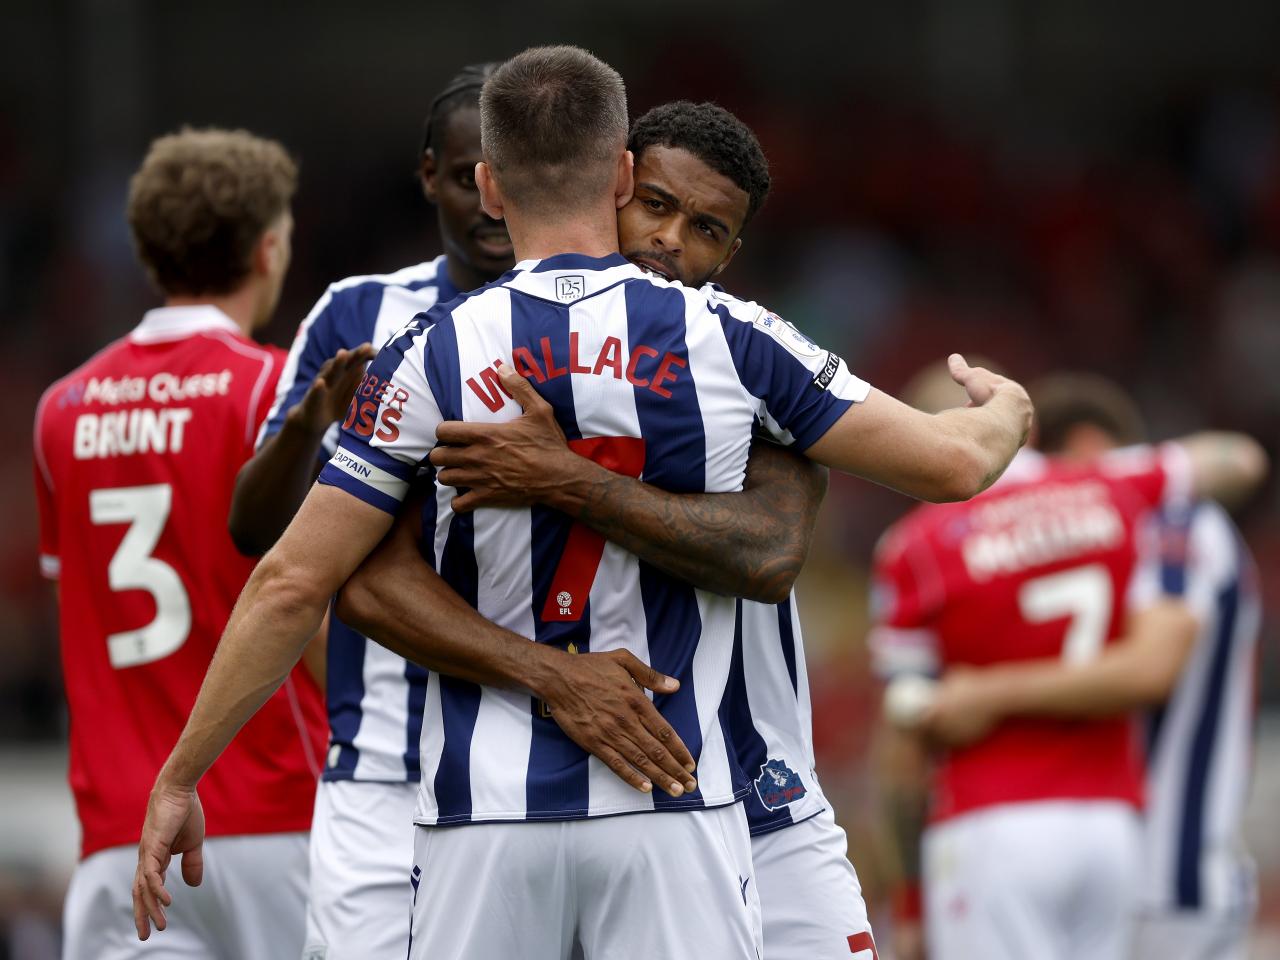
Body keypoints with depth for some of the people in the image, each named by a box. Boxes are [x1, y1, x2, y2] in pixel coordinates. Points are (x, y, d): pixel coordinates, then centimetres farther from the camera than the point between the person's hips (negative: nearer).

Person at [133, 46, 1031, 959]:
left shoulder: (430, 358, -2)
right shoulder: (727, 341, 0)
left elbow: (293, 585, -3)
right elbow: (953, 465, 5)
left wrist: (180, 777, 6)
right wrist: (1003, 413, 30)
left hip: (487, 815, 0)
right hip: (673, 812, 0)